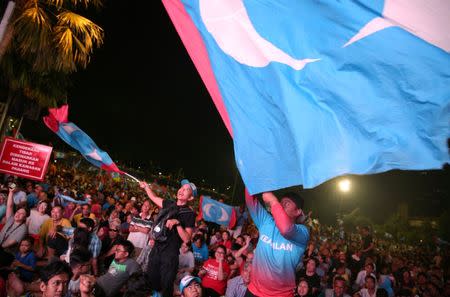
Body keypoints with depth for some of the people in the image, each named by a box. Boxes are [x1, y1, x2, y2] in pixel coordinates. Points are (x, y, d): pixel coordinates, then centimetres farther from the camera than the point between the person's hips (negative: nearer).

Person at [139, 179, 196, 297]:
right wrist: (146, 186, 28)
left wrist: (177, 223, -24)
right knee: (150, 282, 15)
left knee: (165, 286, 3)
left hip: (170, 254, -5)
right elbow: (154, 197, 25)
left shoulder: (189, 214, -8)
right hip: (156, 249, 5)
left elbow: (186, 239, -14)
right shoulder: (169, 204, 7)